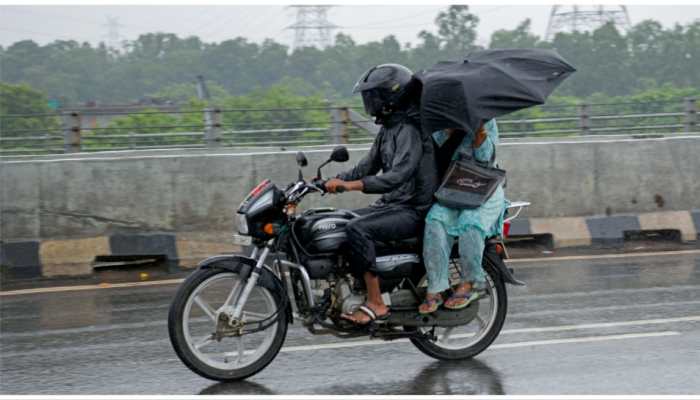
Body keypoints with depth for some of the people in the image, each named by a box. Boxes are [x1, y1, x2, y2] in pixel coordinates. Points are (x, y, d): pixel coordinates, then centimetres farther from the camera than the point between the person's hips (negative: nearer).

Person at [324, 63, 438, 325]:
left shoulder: (410, 129, -18)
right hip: (391, 204, 10)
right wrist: (334, 180, 9)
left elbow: (398, 175, -30)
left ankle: (375, 304, -25)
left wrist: (351, 185, -34)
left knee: (358, 229, -29)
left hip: (412, 211, -10)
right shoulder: (389, 128, 15)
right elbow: (369, 166, 22)